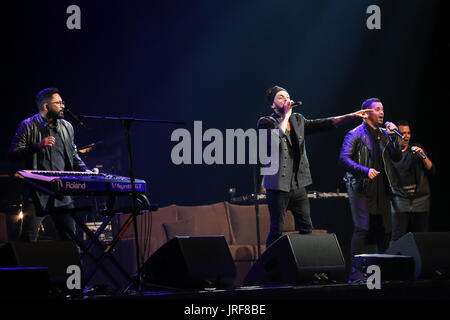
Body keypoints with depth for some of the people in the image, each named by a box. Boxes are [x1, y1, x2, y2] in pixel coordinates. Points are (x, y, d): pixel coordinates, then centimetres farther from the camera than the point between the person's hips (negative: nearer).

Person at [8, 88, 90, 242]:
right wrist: (38, 146, -18)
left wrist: (84, 170, 6)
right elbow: (13, 155, -7)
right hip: (36, 193, -4)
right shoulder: (28, 126, -1)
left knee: (70, 237, 3)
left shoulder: (67, 127, 15)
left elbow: (73, 155, 25)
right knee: (28, 240, -6)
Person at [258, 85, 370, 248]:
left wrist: (351, 116, -1)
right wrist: (286, 115, -17)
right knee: (277, 230, -5)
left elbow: (322, 124, 8)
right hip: (278, 187, -6)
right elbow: (274, 140, -23)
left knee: (306, 228, 4)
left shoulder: (298, 120, 15)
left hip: (298, 186, 6)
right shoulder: (266, 122, -3)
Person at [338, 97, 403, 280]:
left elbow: (397, 157, 12)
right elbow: (344, 158, -11)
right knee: (362, 230, -12)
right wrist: (365, 171, -22)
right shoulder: (356, 134, -2)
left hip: (382, 190, 6)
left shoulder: (384, 134, 17)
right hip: (362, 189, -6)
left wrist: (393, 136, -1)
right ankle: (356, 273, -10)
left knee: (384, 230, 6)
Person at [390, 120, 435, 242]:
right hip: (400, 201, -2)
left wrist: (423, 157, -9)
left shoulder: (417, 149, 12)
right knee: (398, 239, -9)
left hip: (421, 200, 2)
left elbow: (432, 170, 6)